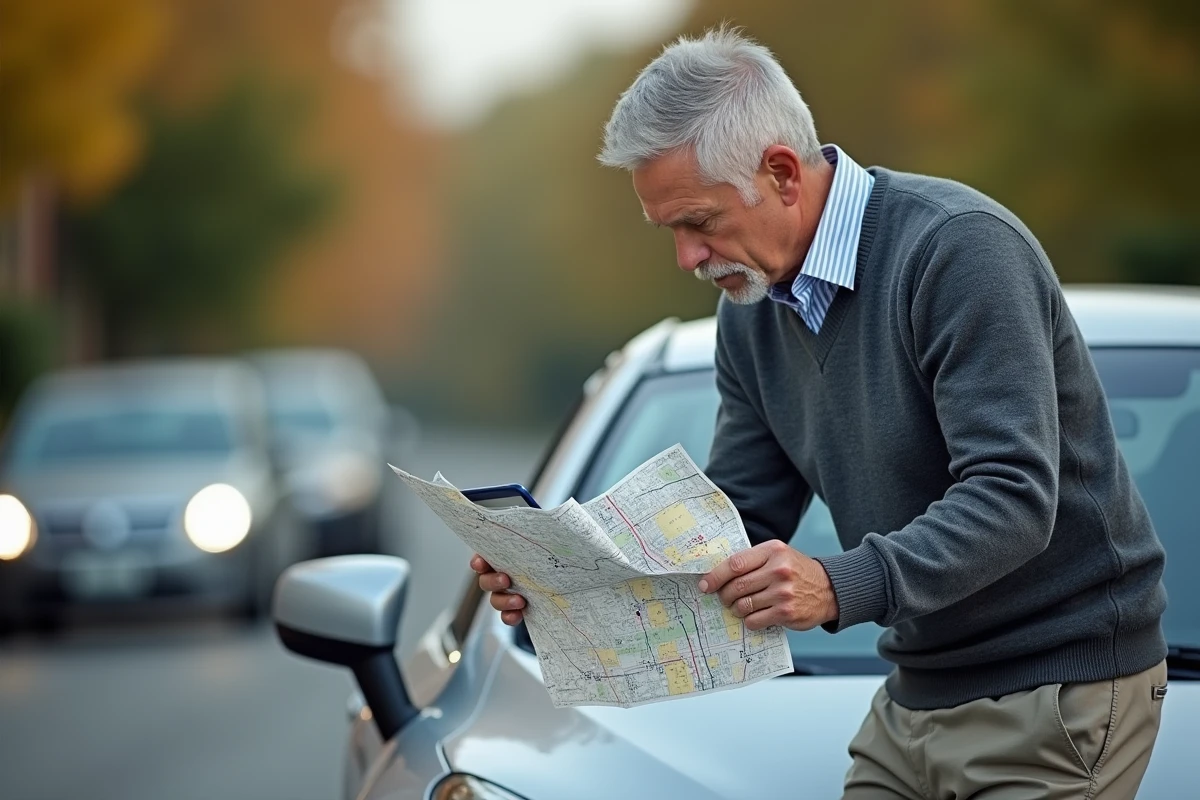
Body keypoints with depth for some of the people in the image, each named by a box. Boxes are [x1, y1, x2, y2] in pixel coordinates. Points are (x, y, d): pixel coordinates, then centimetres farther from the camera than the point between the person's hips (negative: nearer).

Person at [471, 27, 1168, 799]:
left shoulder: (955, 246, -20)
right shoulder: (752, 314, 4)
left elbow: (1012, 496, -27)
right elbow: (742, 522, 8)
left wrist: (843, 586, -40)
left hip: (1056, 689, -7)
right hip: (918, 694, 7)